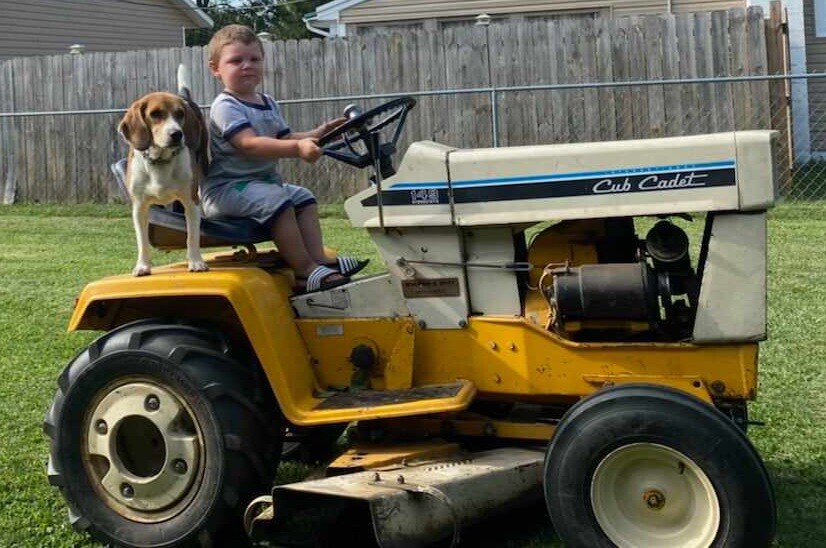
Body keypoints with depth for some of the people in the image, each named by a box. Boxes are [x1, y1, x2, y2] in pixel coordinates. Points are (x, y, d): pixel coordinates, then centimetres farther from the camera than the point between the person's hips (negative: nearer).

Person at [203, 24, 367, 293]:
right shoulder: (225, 107, -15)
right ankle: (306, 273, -28)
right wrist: (298, 147, -41)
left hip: (263, 181, 10)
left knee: (303, 197, 6)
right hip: (225, 187, -10)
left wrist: (317, 134, -3)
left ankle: (318, 259, -3)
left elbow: (285, 140, 15)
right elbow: (250, 144, -30)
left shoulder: (268, 104, 15)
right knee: (276, 201, -28)